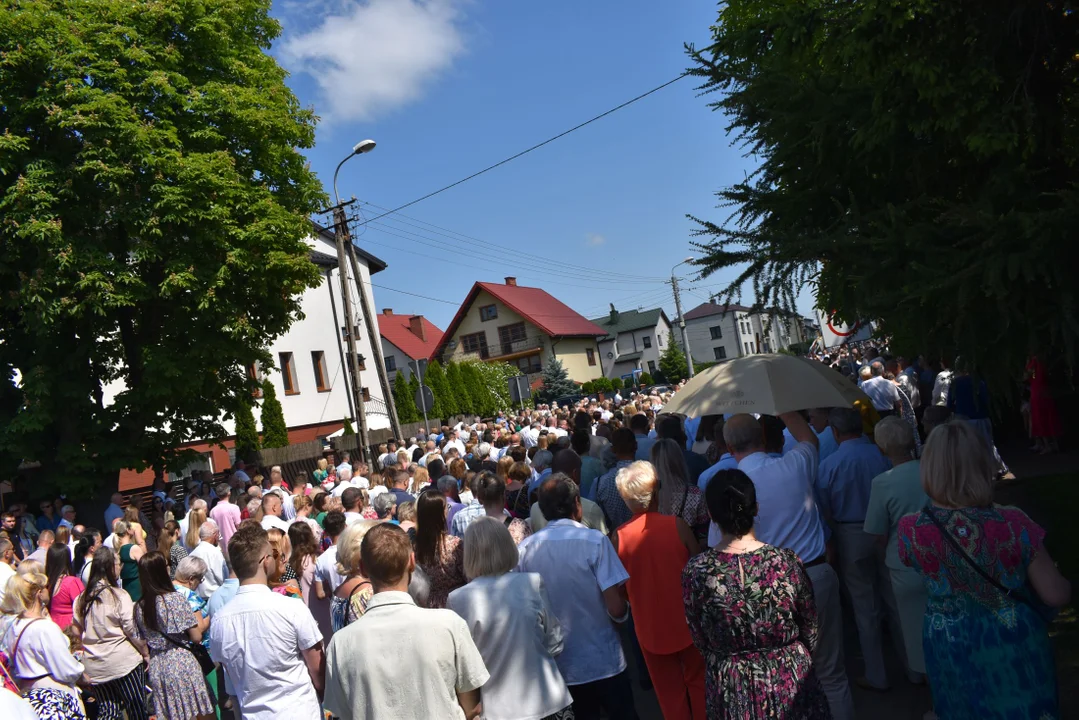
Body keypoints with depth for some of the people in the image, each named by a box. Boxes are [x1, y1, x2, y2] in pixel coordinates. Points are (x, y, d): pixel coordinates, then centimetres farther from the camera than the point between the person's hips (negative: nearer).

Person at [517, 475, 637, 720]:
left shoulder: (524, 548, -8)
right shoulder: (595, 541, -17)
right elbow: (616, 609, -19)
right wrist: (625, 609, 4)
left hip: (557, 664, 3)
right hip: (603, 661, -3)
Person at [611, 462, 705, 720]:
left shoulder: (619, 536, -15)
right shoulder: (677, 524, -18)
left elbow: (619, 587, -5)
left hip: (650, 628, 1)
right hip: (686, 621, 0)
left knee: (669, 691, 19)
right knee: (697, 682, 22)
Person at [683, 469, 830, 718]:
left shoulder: (695, 572, -19)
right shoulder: (787, 562, -19)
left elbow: (700, 641, -5)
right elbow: (811, 633, -3)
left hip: (731, 689, 0)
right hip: (789, 680, 0)